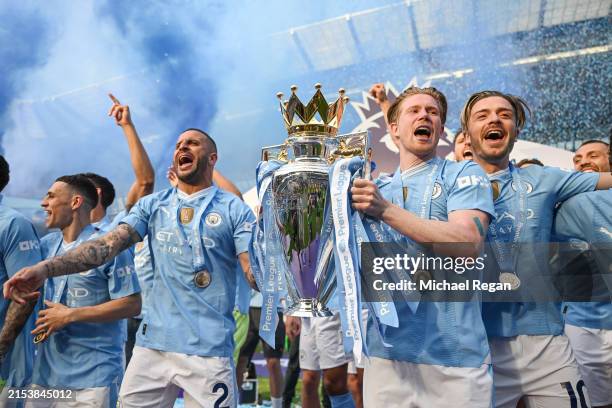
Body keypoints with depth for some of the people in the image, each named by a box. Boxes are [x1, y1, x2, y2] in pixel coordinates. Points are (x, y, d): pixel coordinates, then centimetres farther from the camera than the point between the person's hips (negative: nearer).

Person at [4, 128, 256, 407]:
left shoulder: (234, 209, 0)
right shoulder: (153, 205, 10)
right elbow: (109, 243, -1)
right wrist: (45, 269, -15)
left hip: (209, 349, -3)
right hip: (152, 342, 3)